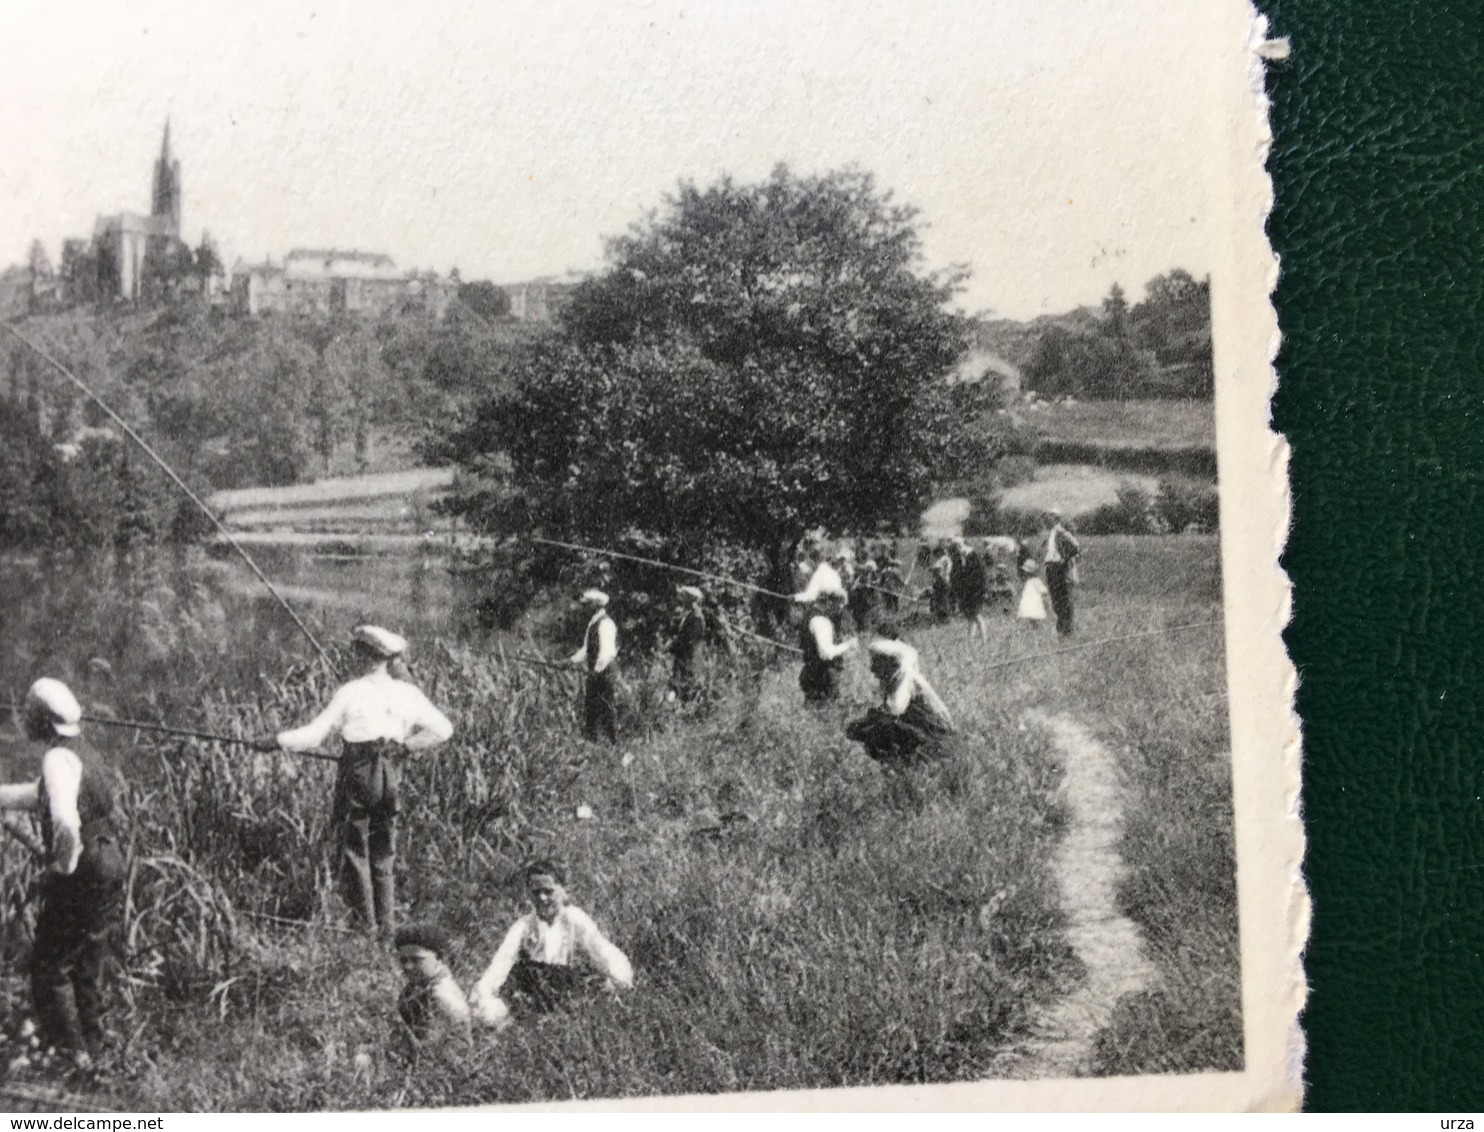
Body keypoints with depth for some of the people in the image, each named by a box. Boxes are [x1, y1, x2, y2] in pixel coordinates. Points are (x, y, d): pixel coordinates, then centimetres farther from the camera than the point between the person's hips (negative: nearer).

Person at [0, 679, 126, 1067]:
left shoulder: (60, 758, -17)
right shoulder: (87, 754, 12)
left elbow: (65, 819, -34)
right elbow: (38, 795, 27)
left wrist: (65, 863, -21)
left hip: (80, 876, -9)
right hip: (111, 870, 9)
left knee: (50, 965, 5)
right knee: (92, 970, 18)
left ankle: (69, 1051, 7)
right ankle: (91, 1050, 26)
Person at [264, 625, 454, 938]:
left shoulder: (350, 693, -10)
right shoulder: (407, 694, 0)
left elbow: (315, 734, -9)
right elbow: (443, 729, -3)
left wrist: (276, 742, 2)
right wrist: (406, 746, 2)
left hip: (357, 776, -4)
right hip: (390, 782, 4)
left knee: (355, 849, 8)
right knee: (384, 852, 15)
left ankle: (365, 922, 9)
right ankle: (387, 923, 16)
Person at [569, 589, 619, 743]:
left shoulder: (605, 623, -15)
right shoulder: (592, 623, 14)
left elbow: (607, 651, -21)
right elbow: (587, 648, 22)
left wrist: (597, 668, -23)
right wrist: (573, 660, 11)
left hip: (605, 672, -9)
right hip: (594, 673, 9)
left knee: (608, 708, -4)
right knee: (589, 707, 12)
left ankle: (613, 742, 2)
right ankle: (590, 738, 19)